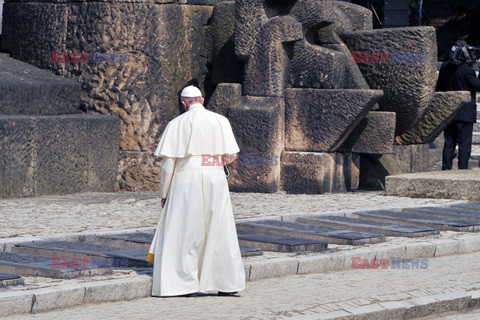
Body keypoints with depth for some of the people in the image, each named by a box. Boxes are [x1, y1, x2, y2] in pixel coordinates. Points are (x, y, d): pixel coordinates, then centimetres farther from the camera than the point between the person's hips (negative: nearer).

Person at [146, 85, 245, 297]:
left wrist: (164, 193, 4)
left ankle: (186, 283, -3)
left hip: (187, 180, -3)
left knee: (184, 234, 2)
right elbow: (230, 156, 8)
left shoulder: (177, 124, -3)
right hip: (215, 181, 3)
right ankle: (228, 283, 13)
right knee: (219, 232, 10)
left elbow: (168, 163, -4)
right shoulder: (220, 121, 5)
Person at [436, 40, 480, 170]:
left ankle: (446, 168, 10)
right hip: (465, 113, -6)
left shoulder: (444, 67, 5)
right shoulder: (467, 70, -16)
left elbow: (439, 88, 14)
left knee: (449, 142, 12)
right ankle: (462, 168, -2)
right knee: (464, 143, 0)